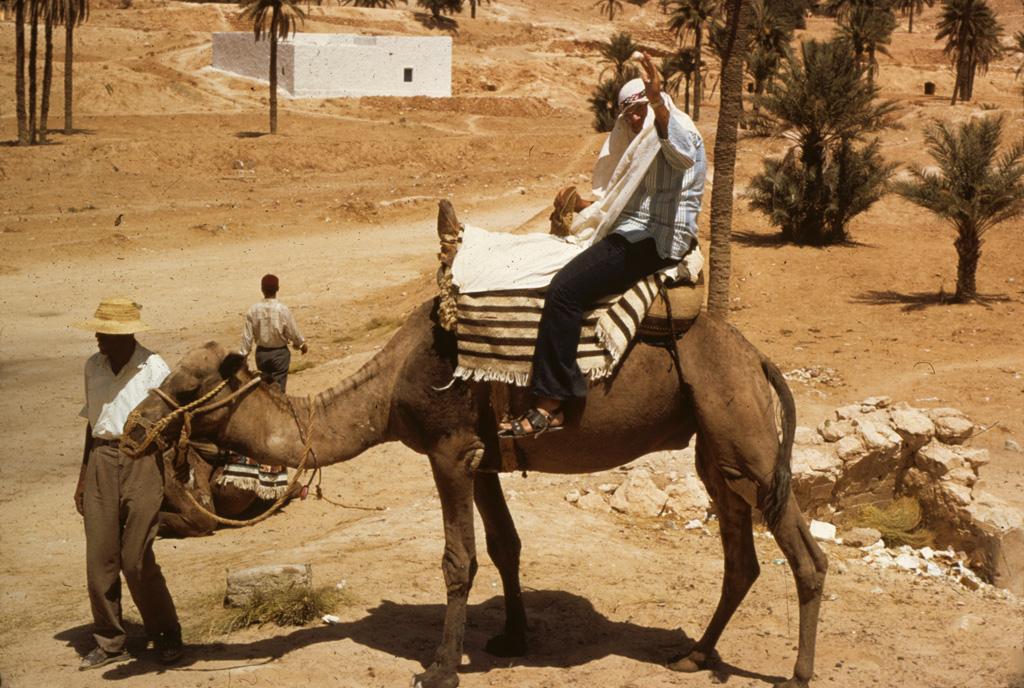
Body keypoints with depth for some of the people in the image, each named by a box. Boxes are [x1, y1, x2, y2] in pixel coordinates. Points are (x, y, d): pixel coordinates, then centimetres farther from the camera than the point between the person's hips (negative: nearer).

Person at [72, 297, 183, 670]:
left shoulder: (153, 368, -7)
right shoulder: (93, 366, 8)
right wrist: (83, 477, 18)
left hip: (142, 461, -5)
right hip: (101, 461, 5)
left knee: (136, 559, -5)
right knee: (99, 558, 3)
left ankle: (167, 636, 13)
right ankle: (109, 642, 16)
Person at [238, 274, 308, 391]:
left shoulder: (253, 310, -10)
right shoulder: (283, 309, -18)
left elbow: (247, 336, -6)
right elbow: (292, 332, -9)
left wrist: (242, 355, 3)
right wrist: (302, 344, 11)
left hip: (261, 353, 3)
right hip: (279, 353, -3)